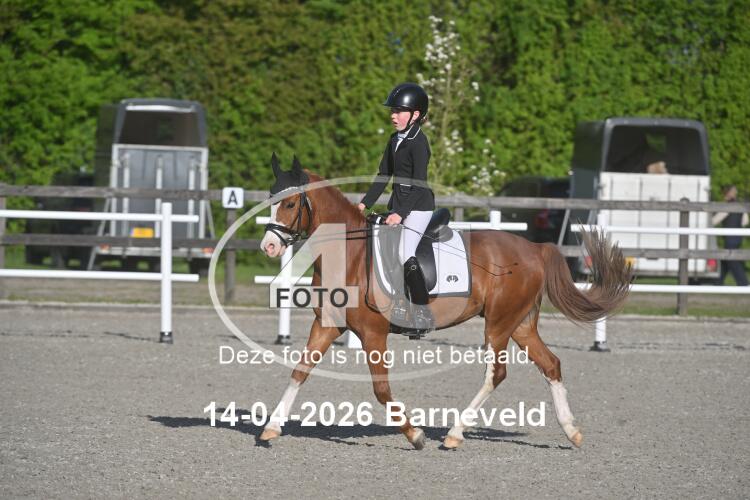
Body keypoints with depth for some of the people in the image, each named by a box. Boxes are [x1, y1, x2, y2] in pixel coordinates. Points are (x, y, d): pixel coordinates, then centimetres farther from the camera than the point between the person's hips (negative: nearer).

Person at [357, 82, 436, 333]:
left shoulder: (418, 143, -14)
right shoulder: (395, 141, 13)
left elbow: (418, 183, -19)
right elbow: (383, 176, 17)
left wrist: (401, 213, -25)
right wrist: (365, 203, 9)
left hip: (418, 206, -9)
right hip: (399, 205, 9)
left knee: (406, 255, -17)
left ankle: (423, 315, -14)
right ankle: (399, 308, 15)